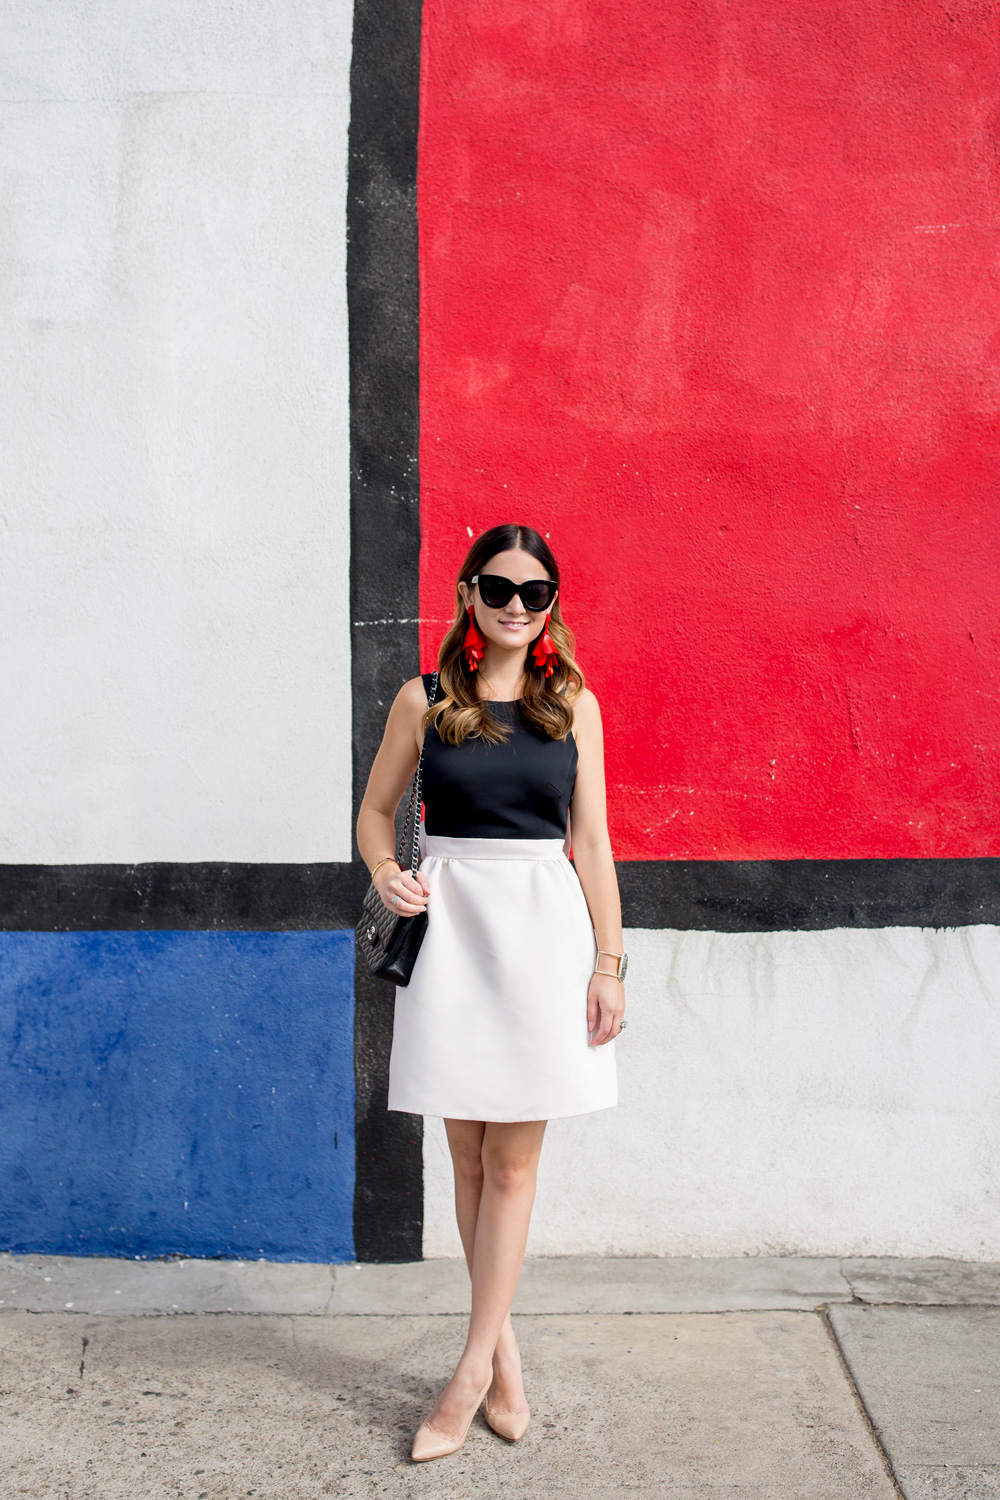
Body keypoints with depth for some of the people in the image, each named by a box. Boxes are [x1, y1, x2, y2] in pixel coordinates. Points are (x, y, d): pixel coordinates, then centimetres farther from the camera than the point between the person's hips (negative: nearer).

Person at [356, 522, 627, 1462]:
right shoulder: (424, 699, 3)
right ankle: (503, 1352, 21)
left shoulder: (573, 704, 4)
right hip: (450, 926, 1)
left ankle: (472, 1371, 12)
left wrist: (609, 962, -1)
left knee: (513, 1158, 3)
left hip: (544, 929, 0)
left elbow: (590, 839, 4)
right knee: (469, 1154, 7)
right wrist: (384, 875, -9)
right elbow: (375, 810, 12)